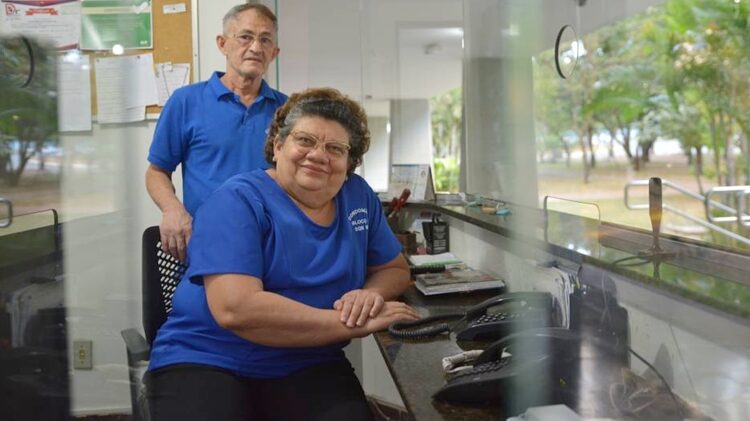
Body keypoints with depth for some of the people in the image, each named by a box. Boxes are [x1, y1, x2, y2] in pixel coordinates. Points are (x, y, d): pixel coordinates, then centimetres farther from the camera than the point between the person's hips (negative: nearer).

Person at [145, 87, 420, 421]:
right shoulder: (238, 201, -11)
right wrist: (353, 324, -20)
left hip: (309, 366, 4)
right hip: (206, 361, -4)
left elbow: (395, 269, 15)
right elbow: (236, 308, -23)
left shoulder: (358, 196, 5)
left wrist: (371, 293, -10)